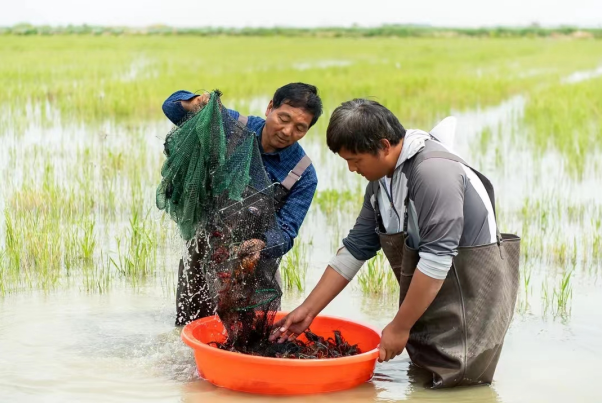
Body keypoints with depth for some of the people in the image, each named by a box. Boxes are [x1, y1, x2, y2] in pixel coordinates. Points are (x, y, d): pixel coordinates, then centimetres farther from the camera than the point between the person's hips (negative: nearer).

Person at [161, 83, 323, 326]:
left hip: (254, 264, -1)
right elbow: (172, 105, -4)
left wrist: (261, 245, -43)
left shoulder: (303, 175, -15)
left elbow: (285, 233, -20)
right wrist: (195, 104, -28)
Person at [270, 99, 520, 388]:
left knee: (455, 375, -13)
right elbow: (355, 248, 9)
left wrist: (399, 328, -20)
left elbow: (437, 257, -26)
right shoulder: (381, 181, 5)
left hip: (472, 281, -8)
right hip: (429, 284, 8)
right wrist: (308, 309, 6)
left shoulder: (433, 171, -24)